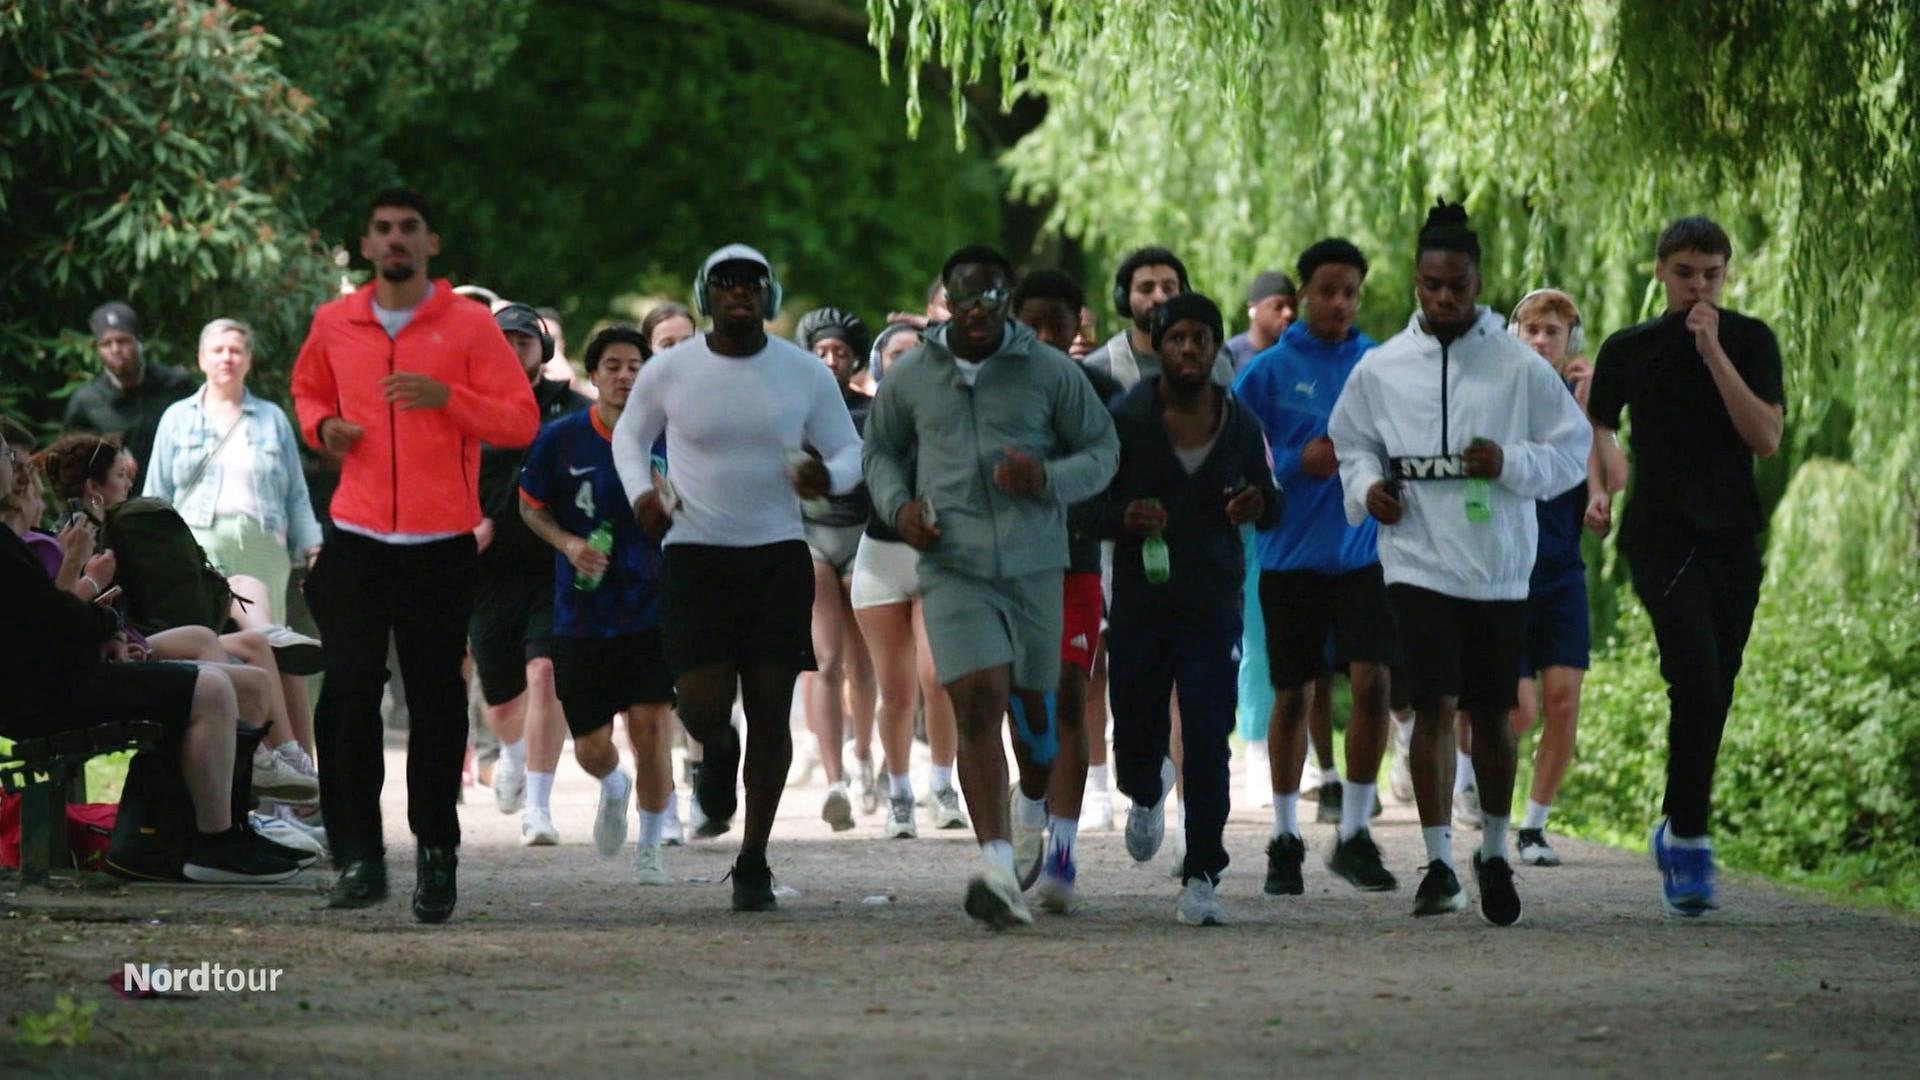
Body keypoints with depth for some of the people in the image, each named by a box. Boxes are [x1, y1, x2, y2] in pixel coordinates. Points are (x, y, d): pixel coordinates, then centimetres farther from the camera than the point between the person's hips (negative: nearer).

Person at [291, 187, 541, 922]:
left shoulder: (469, 326, 1)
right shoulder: (333, 323, 9)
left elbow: (522, 420, -2)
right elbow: (308, 390, 27)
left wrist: (447, 397, -17)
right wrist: (321, 426, 4)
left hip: (442, 542, -2)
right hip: (357, 537, 2)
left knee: (436, 698, 2)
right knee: (348, 689, -6)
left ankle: (437, 851, 13)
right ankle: (358, 855, -2)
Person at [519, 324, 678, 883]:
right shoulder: (560, 438, -4)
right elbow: (530, 506, 9)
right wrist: (568, 544, -9)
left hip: (654, 610, -1)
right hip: (582, 614, 1)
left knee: (650, 726, -12)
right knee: (591, 747, 4)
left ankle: (649, 849, 7)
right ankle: (614, 790, 43)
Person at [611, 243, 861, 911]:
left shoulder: (806, 374, 0)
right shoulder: (670, 371, -1)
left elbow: (851, 450, 8)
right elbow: (629, 434, 15)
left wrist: (828, 477, -16)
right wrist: (640, 490, -5)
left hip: (779, 556, 1)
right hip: (695, 556, -1)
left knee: (770, 711, 1)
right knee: (703, 705, -12)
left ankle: (754, 861, 14)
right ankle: (718, 751, 29)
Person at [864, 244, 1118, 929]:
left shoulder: (1051, 373, 1)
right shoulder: (909, 378, 5)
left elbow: (1103, 450, 7)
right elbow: (880, 450, 21)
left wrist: (1048, 479, -13)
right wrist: (898, 505, 0)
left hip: (1035, 565, 1)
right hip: (952, 567, -1)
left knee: (1032, 704, 13)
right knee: (977, 703, -17)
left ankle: (1032, 814, 46)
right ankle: (997, 866, -25)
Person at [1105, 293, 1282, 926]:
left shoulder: (1240, 425, 5)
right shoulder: (1126, 420, -2)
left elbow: (1273, 509, 15)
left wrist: (1256, 507, -8)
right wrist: (1125, 517, -21)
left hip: (1214, 605, 1)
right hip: (1140, 602, 0)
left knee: (1209, 745, -9)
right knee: (1135, 739, 6)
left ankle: (1202, 879, -4)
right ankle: (1148, 793, 44)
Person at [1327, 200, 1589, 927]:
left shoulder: (1520, 366, -2)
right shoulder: (1381, 368, 2)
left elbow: (1574, 448, 2)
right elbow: (1352, 441, 17)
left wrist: (1511, 463, -14)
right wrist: (1367, 486, -3)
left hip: (1501, 569, 1)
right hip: (1419, 562, 0)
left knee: (1493, 714, 11)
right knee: (1435, 706, -12)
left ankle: (1495, 852, 30)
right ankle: (1438, 861, -9)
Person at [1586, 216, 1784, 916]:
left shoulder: (1749, 342, 5)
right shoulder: (1630, 350, 6)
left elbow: (1767, 438, -7)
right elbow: (1597, 426, 21)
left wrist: (1713, 354, -13)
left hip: (1733, 537, 2)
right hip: (1661, 535, -2)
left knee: (1713, 693, 6)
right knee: (1697, 675, -20)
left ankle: (1676, 829, 22)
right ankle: (1691, 838, -16)